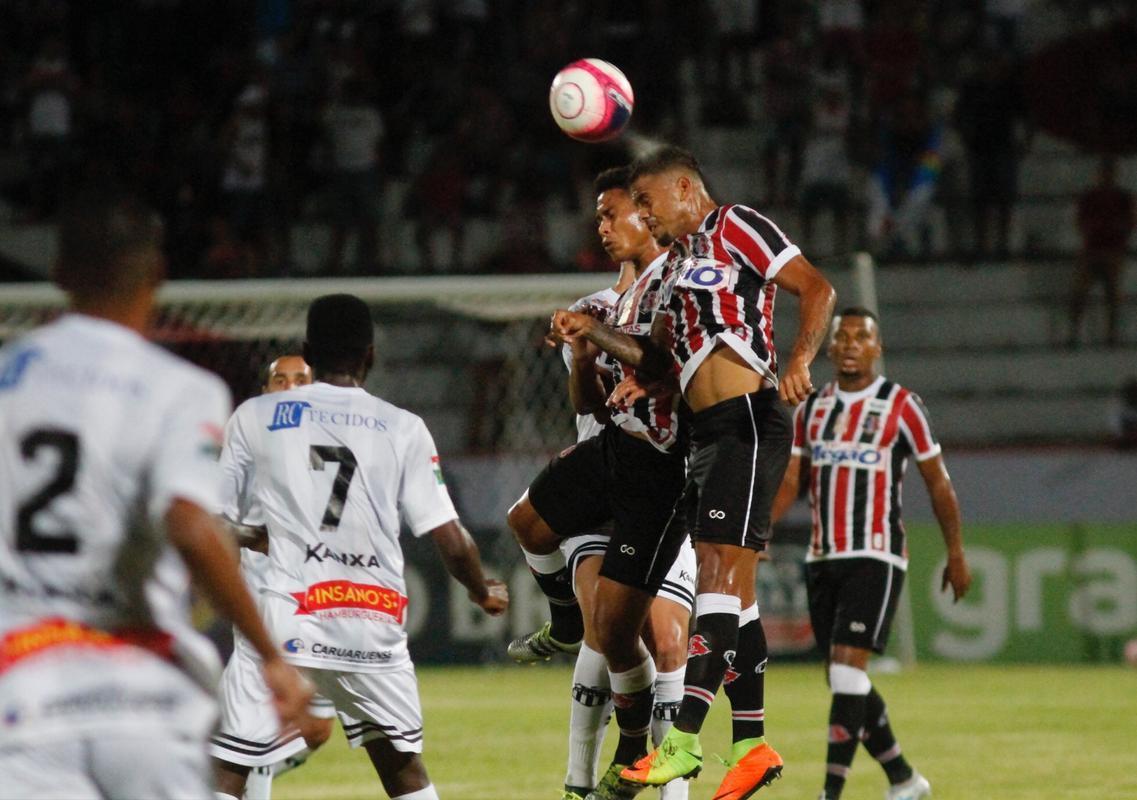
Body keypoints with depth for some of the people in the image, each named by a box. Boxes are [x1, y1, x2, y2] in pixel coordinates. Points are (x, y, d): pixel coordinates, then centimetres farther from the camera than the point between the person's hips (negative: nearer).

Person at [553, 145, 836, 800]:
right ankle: (752, 747, 11)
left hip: (748, 422, -10)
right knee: (732, 587, 8)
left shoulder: (734, 227, -2)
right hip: (710, 433, 10)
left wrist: (801, 360, -24)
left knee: (720, 571, -15)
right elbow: (662, 357, 26)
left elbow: (817, 288, -9)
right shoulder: (680, 258, 24)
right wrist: (594, 333, 13)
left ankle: (685, 742, -21)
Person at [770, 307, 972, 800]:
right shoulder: (812, 408, 11)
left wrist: (956, 555, 4)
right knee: (845, 680, 8)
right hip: (822, 558, 6)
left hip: (875, 557, -6)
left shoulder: (900, 406, -3)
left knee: (847, 667, -17)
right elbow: (790, 481, 10)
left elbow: (938, 483, 3)